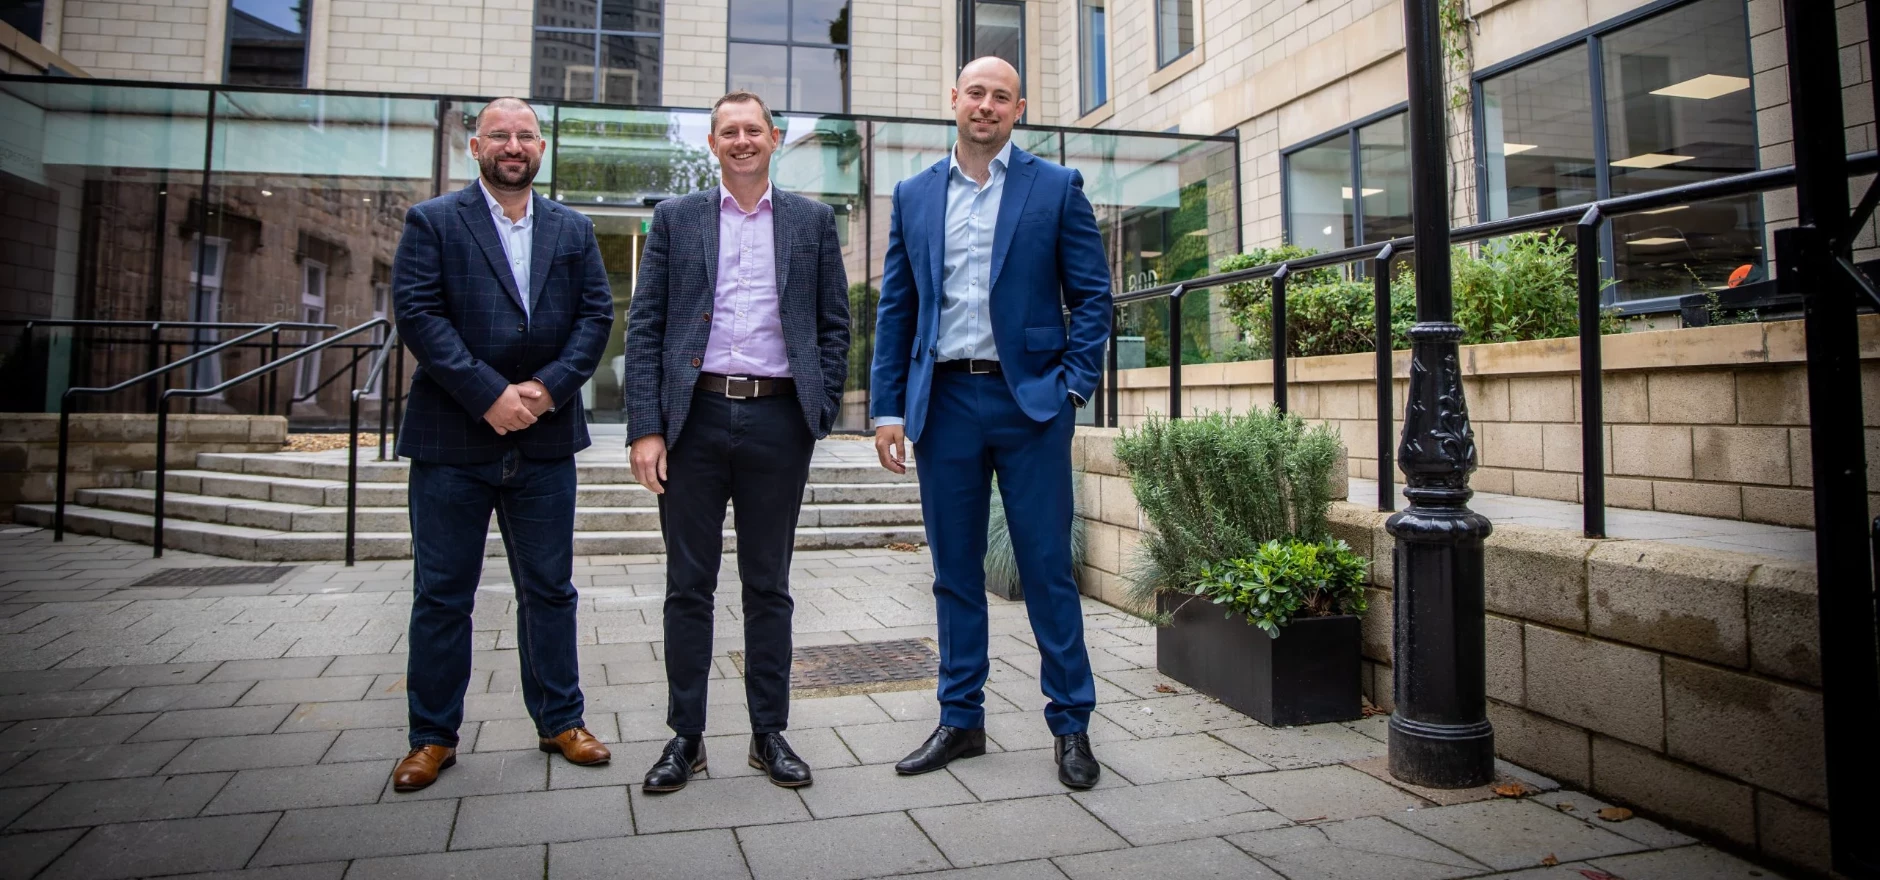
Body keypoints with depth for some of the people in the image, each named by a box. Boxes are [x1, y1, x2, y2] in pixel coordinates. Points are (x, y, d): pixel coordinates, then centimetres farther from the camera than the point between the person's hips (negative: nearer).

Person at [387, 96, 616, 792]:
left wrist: (548, 387, -11)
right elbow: (417, 314, -8)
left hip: (544, 441, 3)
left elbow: (596, 316, 4)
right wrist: (490, 395, -17)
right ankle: (434, 736, 20)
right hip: (453, 440, -2)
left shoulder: (573, 231, 12)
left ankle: (560, 720, 24)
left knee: (549, 589, 10)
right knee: (442, 595, 7)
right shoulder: (432, 222, 3)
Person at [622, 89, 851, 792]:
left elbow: (834, 325, 9)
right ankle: (685, 735, 19)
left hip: (777, 419, 0)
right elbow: (644, 328, 4)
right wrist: (645, 427, -5)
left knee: (768, 587, 9)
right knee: (688, 585, 6)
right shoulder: (676, 218, 10)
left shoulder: (812, 221, 11)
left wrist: (821, 413, -3)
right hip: (695, 418, 0)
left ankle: (769, 733, 20)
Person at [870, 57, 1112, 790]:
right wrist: (887, 409, 4)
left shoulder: (1057, 188, 4)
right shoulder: (914, 196, 12)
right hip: (943, 400, 3)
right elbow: (895, 309, 11)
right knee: (955, 571, 10)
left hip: (1029, 399, -2)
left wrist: (1074, 387, -7)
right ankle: (960, 720, 23)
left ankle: (1071, 724, 16)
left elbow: (1091, 295, 3)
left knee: (1048, 569, 2)